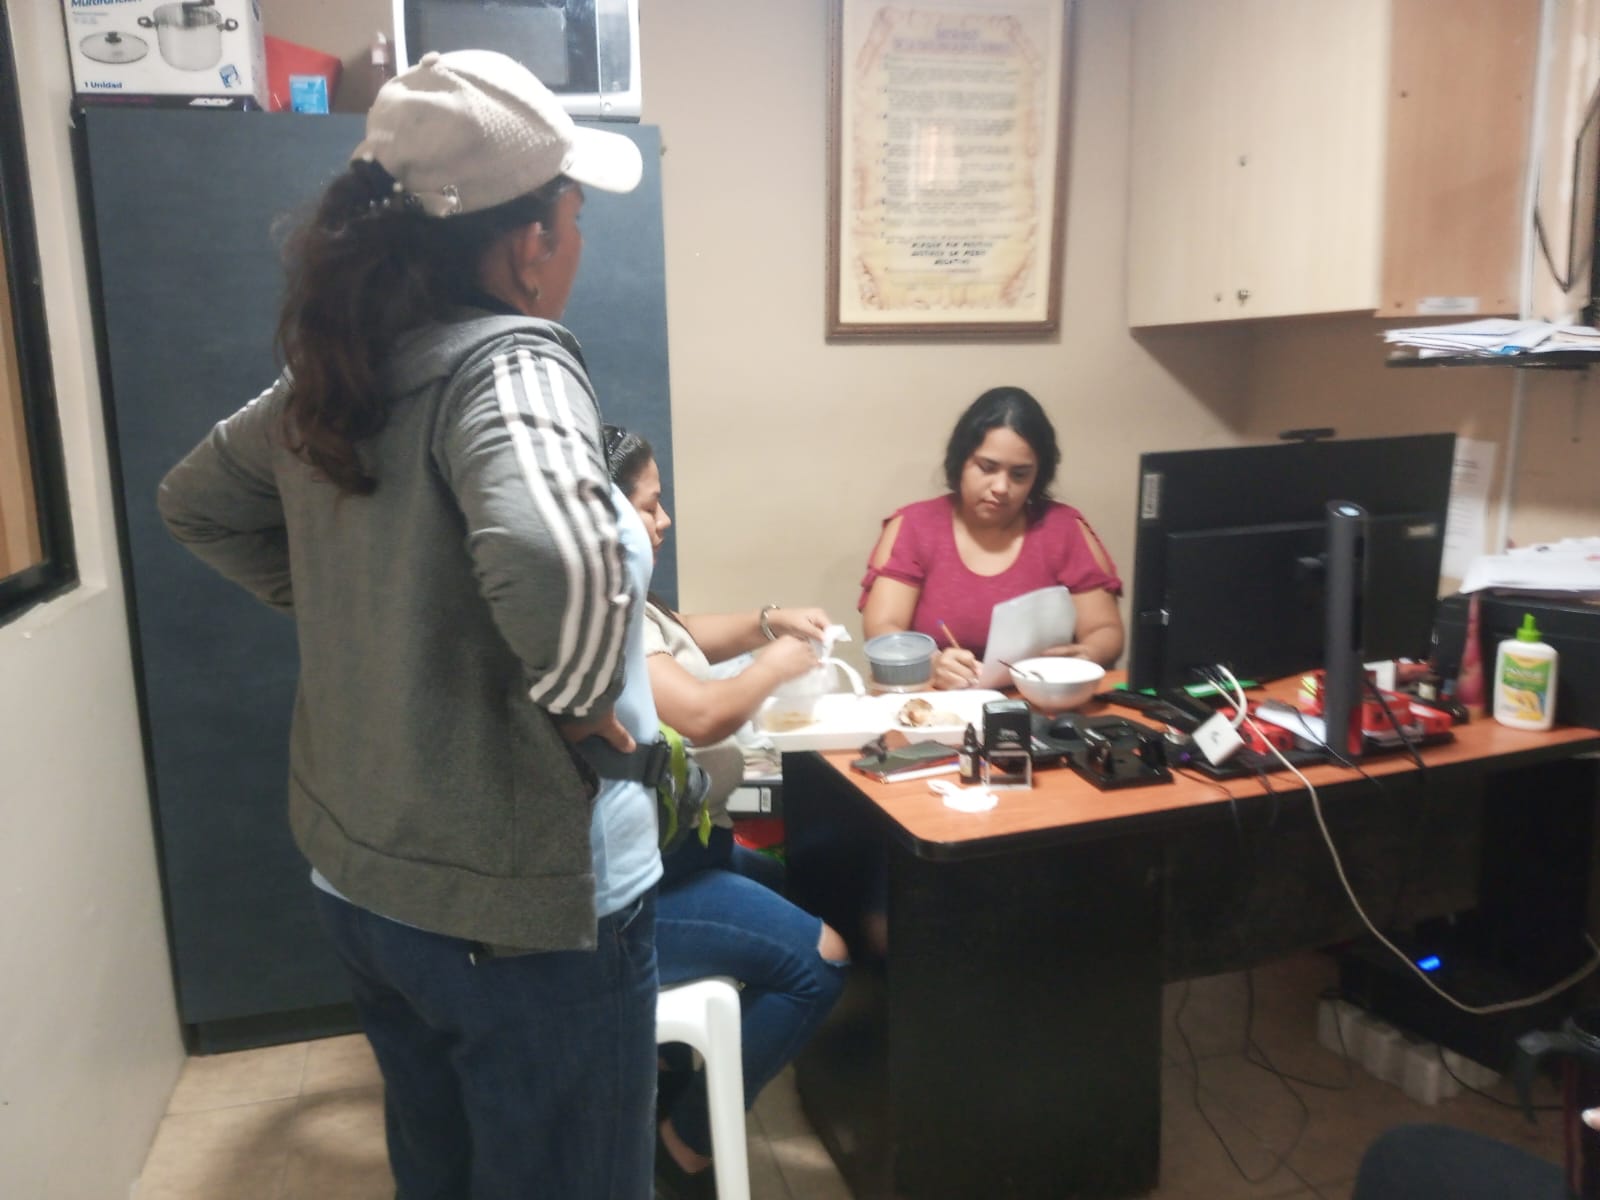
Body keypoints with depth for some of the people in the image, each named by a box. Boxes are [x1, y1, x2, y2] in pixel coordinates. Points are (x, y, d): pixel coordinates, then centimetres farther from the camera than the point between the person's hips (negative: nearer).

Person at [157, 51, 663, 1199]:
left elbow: (197, 501, 18)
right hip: (523, 907, -7)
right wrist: (581, 702, -23)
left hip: (360, 876, 8)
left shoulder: (333, 370, 2)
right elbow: (557, 560, -42)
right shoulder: (511, 360, -22)